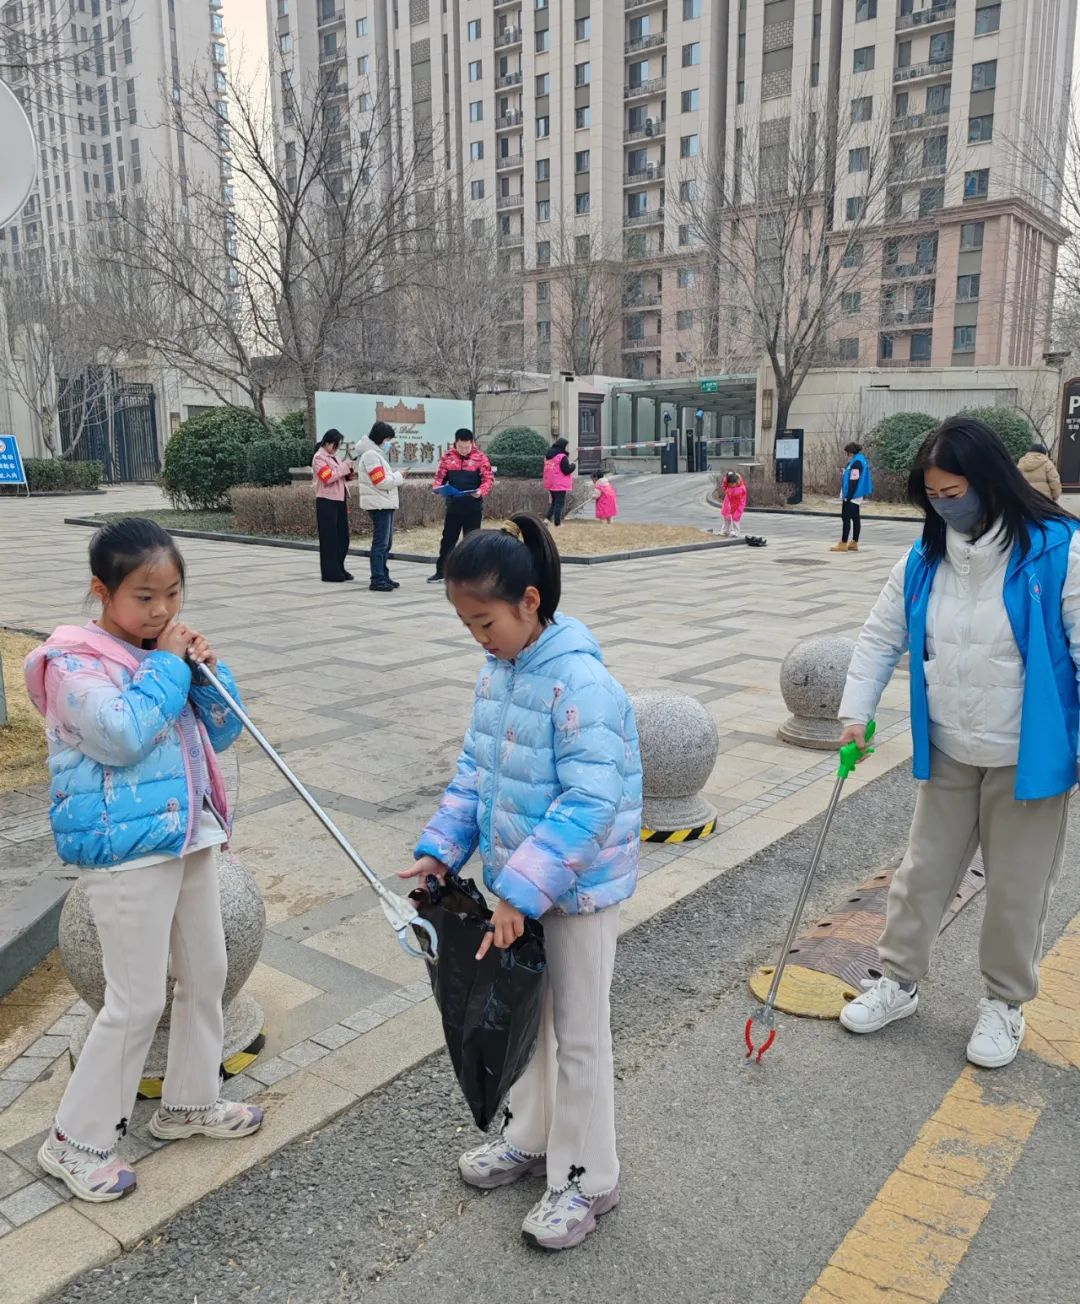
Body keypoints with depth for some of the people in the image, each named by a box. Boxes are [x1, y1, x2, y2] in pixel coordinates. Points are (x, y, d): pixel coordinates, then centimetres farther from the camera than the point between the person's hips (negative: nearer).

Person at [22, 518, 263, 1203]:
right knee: (138, 1002, 0)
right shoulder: (76, 661, -14)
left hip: (189, 836, 8)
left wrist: (208, 672, -8)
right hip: (126, 851, -8)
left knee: (207, 973, 18)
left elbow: (220, 732, 8)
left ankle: (190, 1100, 38)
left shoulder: (169, 648, 7)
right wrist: (166, 666, -19)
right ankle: (77, 1139, 22)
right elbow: (124, 734, -29)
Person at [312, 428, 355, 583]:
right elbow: (328, 478, -19)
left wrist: (350, 470, 2)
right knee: (329, 538, -5)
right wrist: (344, 467, -14)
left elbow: (342, 477, 21)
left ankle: (339, 569, 18)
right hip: (327, 502, -8)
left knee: (342, 537, 9)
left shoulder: (334, 457, 17)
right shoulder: (319, 457, -7)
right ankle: (330, 574, -1)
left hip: (339, 501, 8)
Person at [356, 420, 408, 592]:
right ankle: (377, 581, -8)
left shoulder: (374, 452, 18)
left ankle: (383, 577, 20)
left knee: (386, 543, 14)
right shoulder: (371, 454, -13)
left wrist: (396, 475, 3)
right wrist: (399, 476, -6)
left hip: (384, 503, 10)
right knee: (381, 544, -9)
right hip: (379, 504, -10)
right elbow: (381, 482, -18)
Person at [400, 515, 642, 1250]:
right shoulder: (497, 672, 1)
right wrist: (443, 849, 0)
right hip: (518, 882, 8)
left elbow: (590, 803, -30)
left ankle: (587, 1179, 30)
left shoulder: (582, 683, -26)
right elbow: (476, 770, 9)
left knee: (579, 1035, 9)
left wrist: (521, 888, -31)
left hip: (577, 890, -8)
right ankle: (531, 1138, 46)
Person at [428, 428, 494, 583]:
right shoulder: (447, 457, 3)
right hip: (453, 506, 2)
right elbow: (440, 476, 8)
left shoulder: (480, 457, -4)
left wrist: (481, 492, -23)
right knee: (448, 539, 8)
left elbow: (488, 479, -5)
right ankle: (440, 572, 17)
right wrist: (437, 487, -13)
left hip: (473, 507, -2)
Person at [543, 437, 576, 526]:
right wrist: (573, 465, 2)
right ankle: (557, 523, 2)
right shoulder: (562, 457, -16)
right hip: (560, 485, -7)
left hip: (550, 484, 7)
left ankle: (547, 518, 7)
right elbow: (567, 470, -17)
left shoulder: (548, 456, 8)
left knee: (554, 502, 20)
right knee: (559, 503, 1)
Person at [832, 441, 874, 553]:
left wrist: (848, 496, -21)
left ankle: (843, 544, -8)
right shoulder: (861, 460, 14)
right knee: (856, 518, 11)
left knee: (846, 518, -8)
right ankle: (854, 543, 16)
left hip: (852, 496, -10)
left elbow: (854, 481, -21)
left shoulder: (856, 462, -17)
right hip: (857, 496, 10)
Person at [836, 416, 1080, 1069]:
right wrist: (856, 711, -1)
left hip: (1028, 757, -4)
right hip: (948, 756, 4)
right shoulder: (925, 558, -3)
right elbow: (881, 639, 5)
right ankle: (899, 982, 33)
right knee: (924, 871, 15)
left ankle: (1006, 1002, 33)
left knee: (1017, 887, 12)